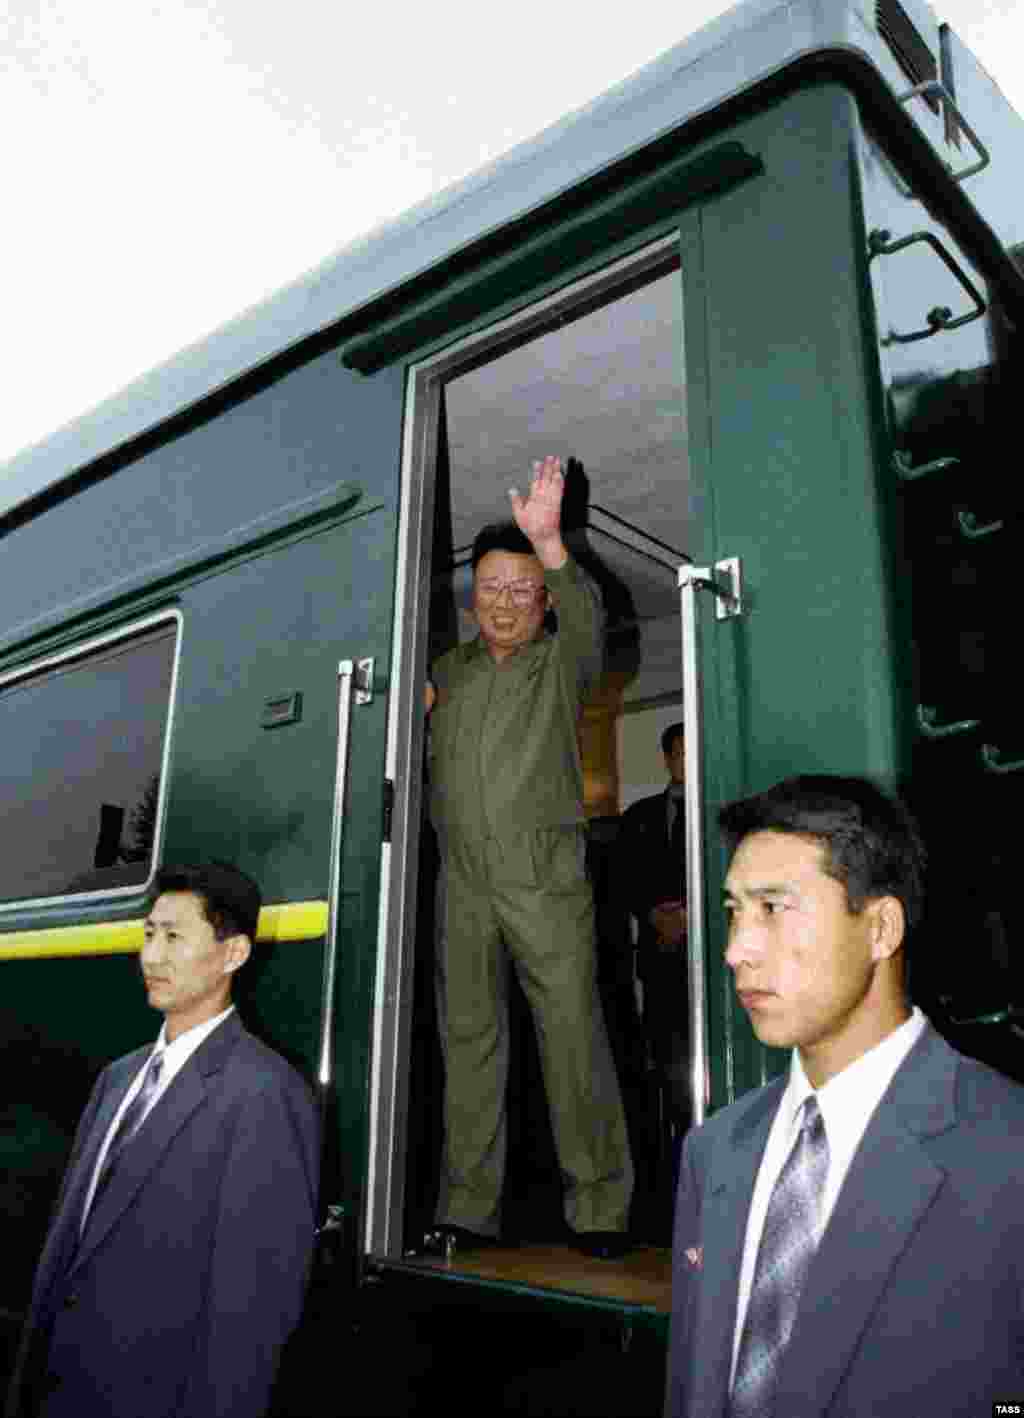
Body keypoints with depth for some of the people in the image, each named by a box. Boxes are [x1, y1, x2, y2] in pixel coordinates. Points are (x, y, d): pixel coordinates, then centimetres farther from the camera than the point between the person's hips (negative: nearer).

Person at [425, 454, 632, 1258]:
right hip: (464, 881, 4)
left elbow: (585, 618, -15)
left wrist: (548, 540, -31)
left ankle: (599, 1211, 4)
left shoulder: (561, 663, 7)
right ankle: (468, 1210, 11)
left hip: (546, 876, -3)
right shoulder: (449, 673, 18)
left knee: (574, 1035, -5)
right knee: (468, 1039, 4)